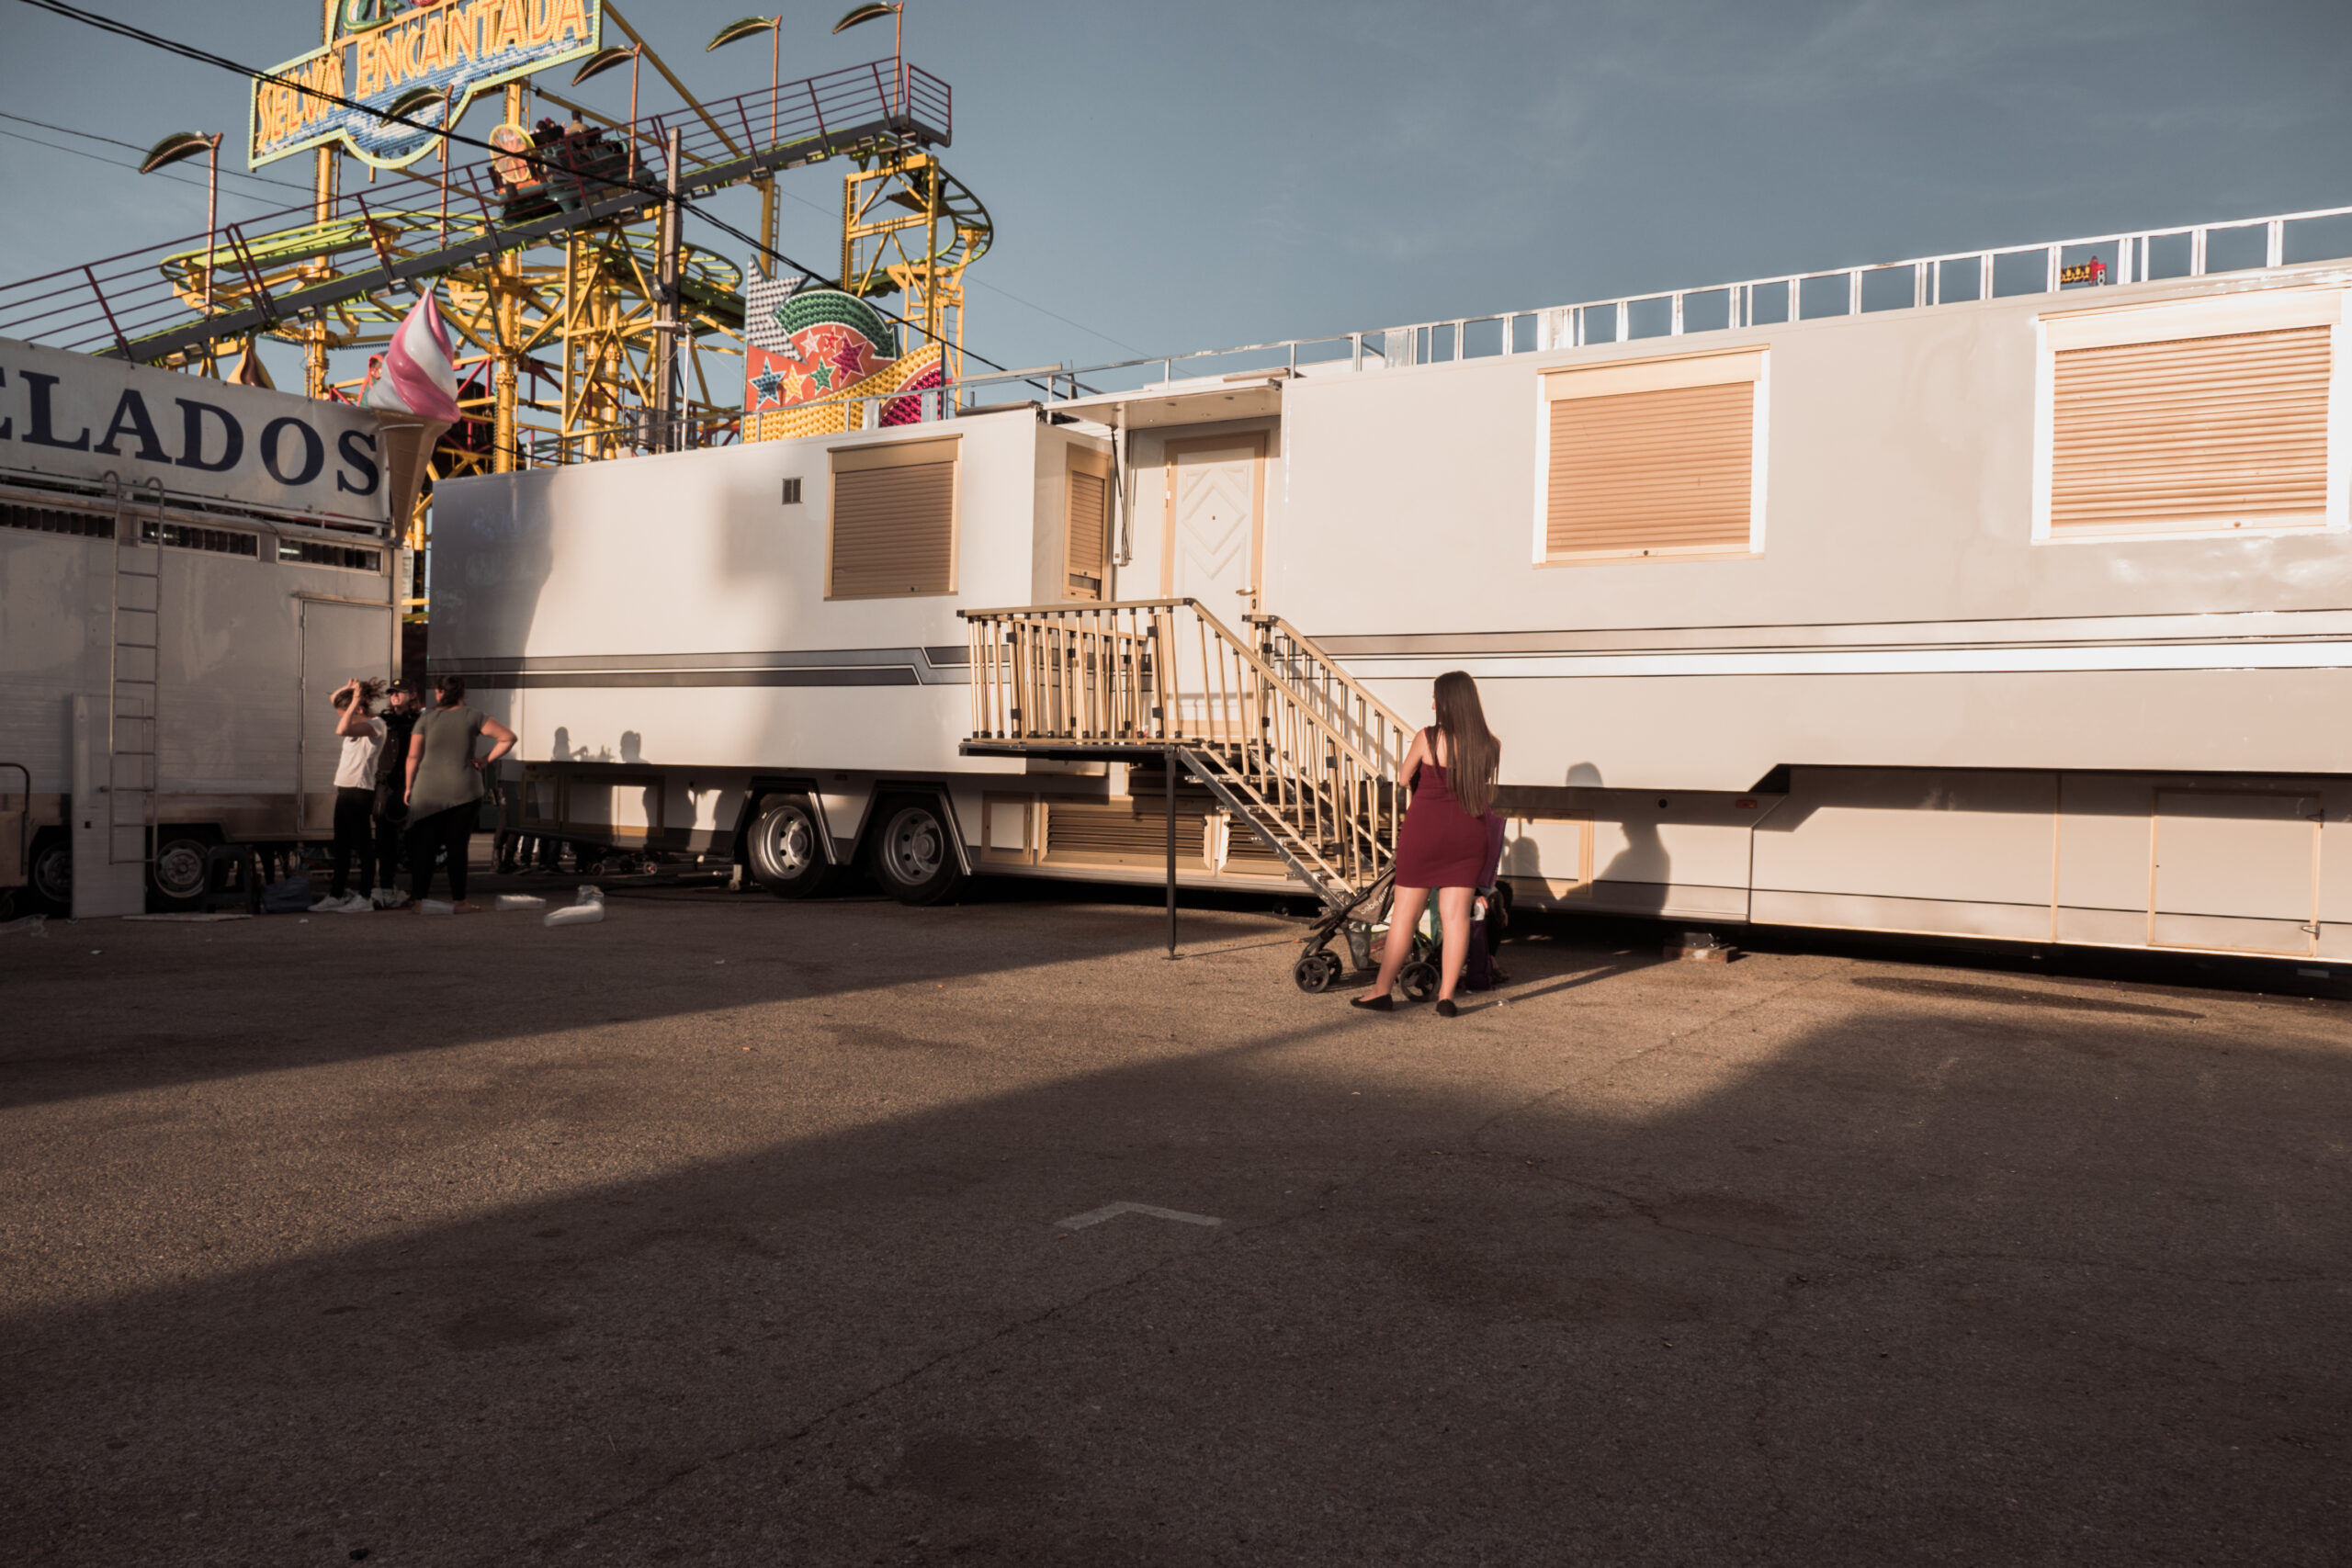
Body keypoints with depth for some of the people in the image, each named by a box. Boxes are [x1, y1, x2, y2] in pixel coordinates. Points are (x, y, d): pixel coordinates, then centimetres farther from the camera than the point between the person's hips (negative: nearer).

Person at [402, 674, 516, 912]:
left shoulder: (426, 720, 1)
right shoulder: (473, 716, -1)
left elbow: (413, 756, 2)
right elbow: (508, 737, -5)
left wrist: (409, 787, 11)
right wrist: (487, 761, 0)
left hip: (428, 792, 0)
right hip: (464, 792, 0)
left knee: (423, 847, 7)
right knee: (457, 846, 5)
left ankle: (418, 898, 9)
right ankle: (458, 901, 7)